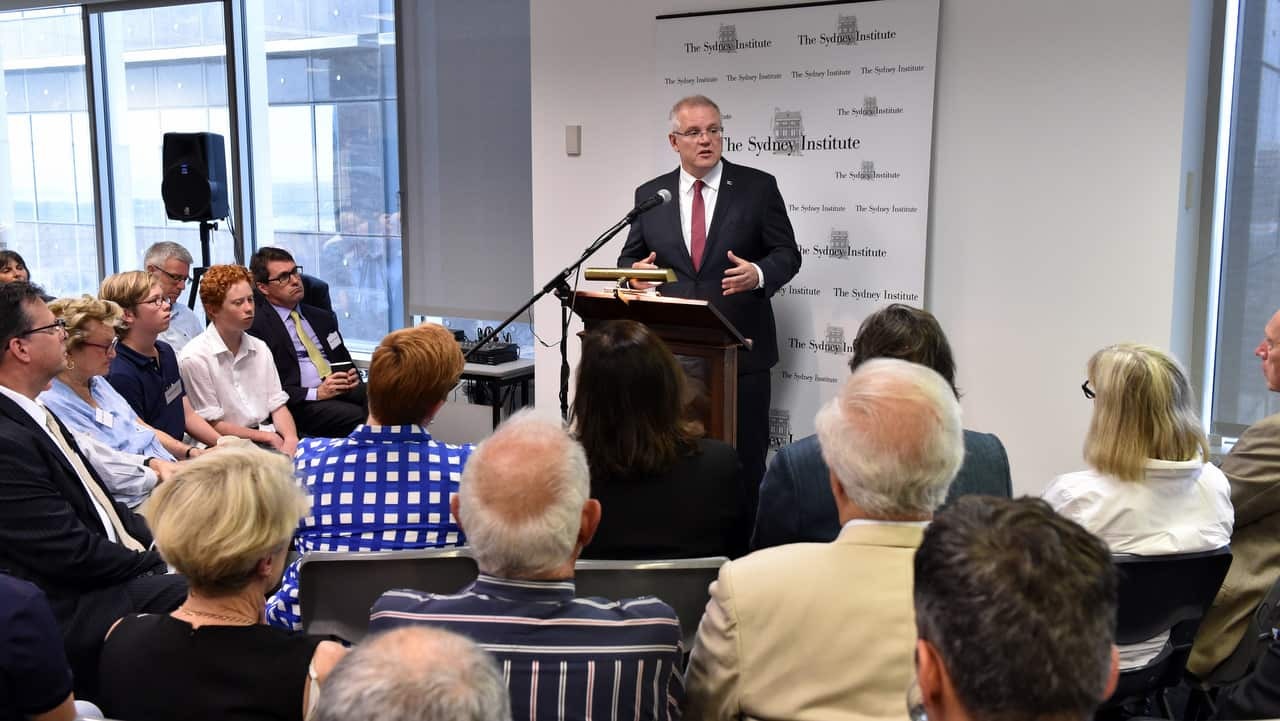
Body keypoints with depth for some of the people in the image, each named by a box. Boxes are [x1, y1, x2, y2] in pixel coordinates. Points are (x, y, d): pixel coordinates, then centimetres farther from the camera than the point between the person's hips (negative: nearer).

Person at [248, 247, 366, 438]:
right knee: (357, 416, -36)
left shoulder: (322, 318, 24)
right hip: (300, 405, -6)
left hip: (343, 392, 6)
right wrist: (316, 393, -13)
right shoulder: (255, 326, 2)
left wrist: (351, 377, 6)